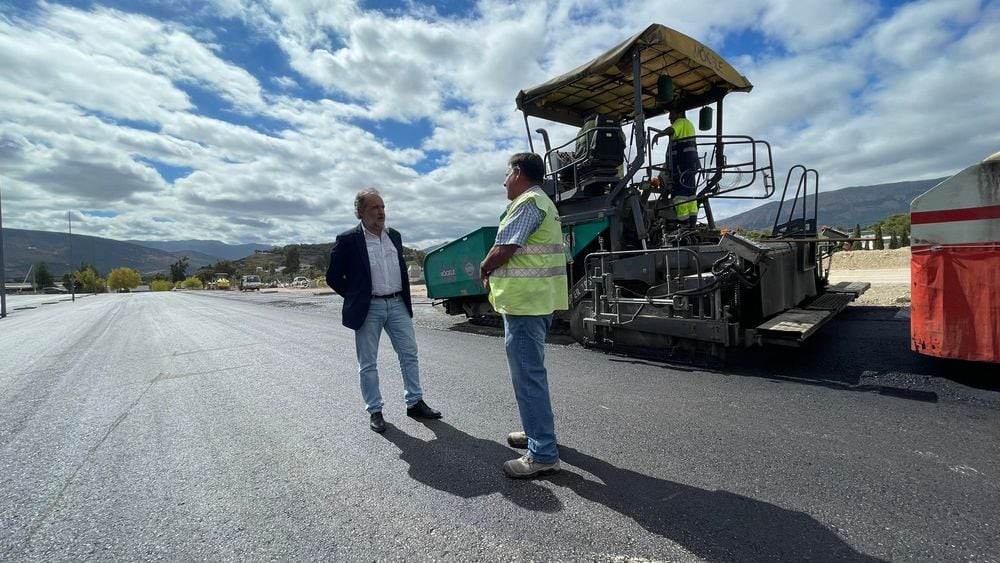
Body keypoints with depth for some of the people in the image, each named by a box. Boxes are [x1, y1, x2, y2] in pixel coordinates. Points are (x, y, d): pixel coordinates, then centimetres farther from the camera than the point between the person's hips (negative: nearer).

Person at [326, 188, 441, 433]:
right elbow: (333, 276, -2)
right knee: (368, 364, 5)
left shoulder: (395, 236, 8)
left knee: (409, 354, 8)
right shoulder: (347, 240, -8)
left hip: (398, 304, 5)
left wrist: (404, 297, 14)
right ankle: (374, 411, 20)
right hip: (368, 309, -4)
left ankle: (414, 403, 22)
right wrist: (355, 298, 1)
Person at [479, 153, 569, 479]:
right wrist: (494, 271, 12)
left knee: (528, 375, -6)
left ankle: (543, 454, 3)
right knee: (531, 371, 20)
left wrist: (484, 270, 1)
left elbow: (502, 250, -17)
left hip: (524, 302, -11)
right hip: (536, 300, 11)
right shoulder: (543, 202, 22)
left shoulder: (528, 202, -12)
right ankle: (537, 431, 34)